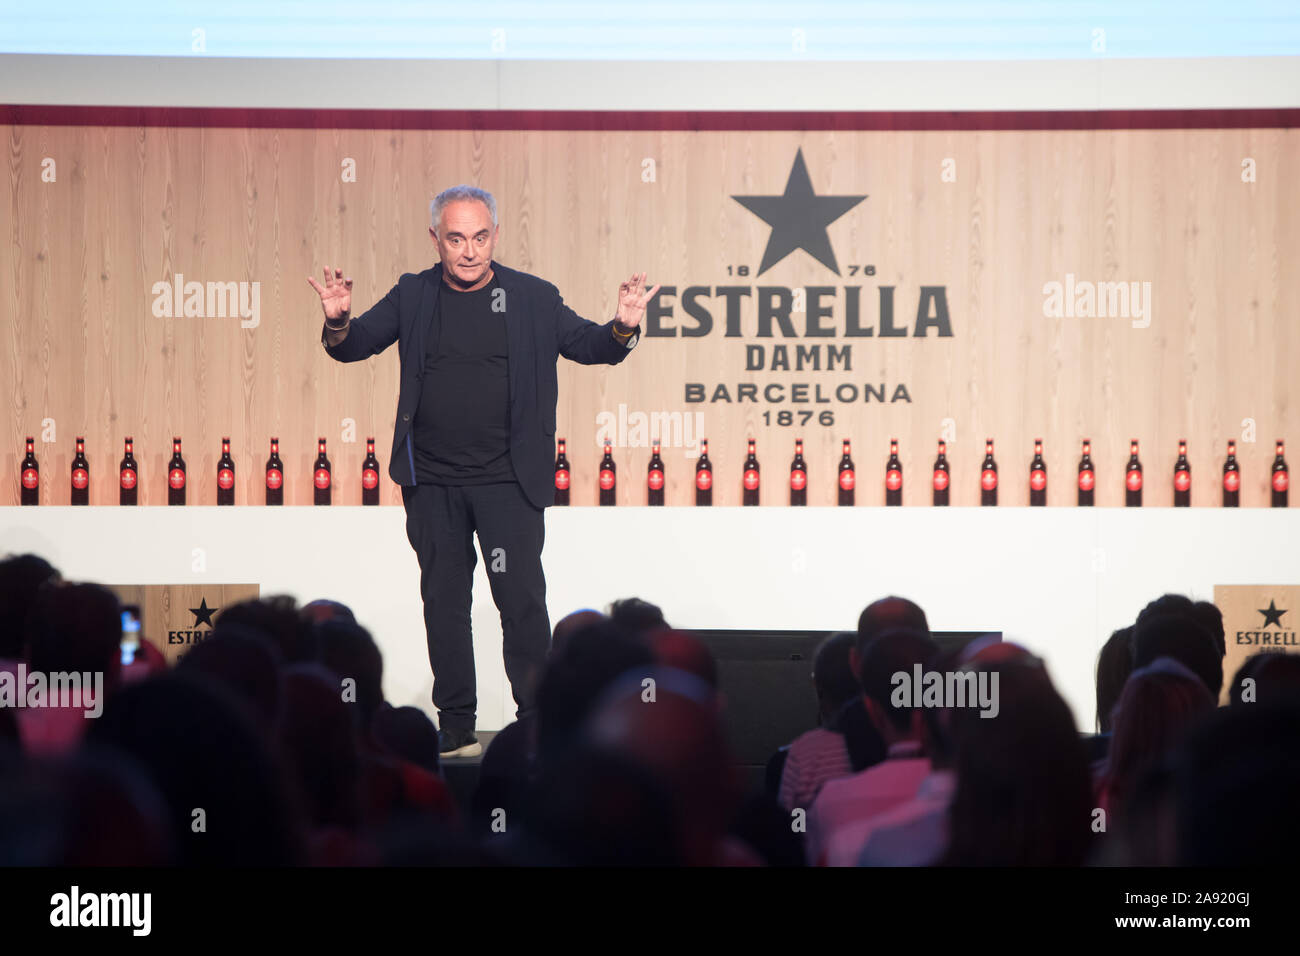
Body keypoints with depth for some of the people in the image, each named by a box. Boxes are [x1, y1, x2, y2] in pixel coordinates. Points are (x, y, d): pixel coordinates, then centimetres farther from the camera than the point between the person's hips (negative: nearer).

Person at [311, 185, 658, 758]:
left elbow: (589, 346, 3)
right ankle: (456, 730, 15)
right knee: (444, 602, 7)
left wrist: (622, 328, -19)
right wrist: (338, 322, -22)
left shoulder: (532, 298, 3)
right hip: (431, 483, 2)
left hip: (507, 480, -2)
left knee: (522, 599, -5)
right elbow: (354, 346, 1)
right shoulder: (413, 297, 5)